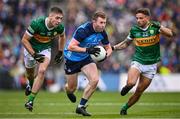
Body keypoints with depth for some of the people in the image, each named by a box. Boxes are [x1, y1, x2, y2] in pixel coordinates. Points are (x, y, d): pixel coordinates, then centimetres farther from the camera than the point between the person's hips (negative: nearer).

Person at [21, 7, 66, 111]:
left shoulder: (60, 27, -21)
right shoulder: (36, 24, -34)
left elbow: (62, 37, 6)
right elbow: (24, 40, -24)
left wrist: (60, 52, 5)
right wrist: (34, 54, -28)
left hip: (45, 49, 1)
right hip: (31, 48, -1)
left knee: (42, 71, -21)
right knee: (30, 72, 16)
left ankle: (31, 100, -19)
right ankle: (31, 84, 56)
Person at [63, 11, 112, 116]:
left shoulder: (102, 33, -10)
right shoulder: (83, 30, -31)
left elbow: (109, 48, 4)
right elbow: (70, 47, -35)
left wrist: (105, 55, -20)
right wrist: (87, 50, -43)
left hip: (86, 58, 5)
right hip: (72, 58, -5)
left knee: (95, 80, -17)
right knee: (72, 88, 5)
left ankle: (81, 106, -3)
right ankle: (68, 90, 48)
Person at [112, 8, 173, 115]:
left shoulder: (154, 27, -7)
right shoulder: (134, 30, -1)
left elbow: (170, 34, -21)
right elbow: (126, 43, 15)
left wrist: (160, 27, -38)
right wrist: (113, 48, 1)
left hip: (151, 65, 0)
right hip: (137, 61, 0)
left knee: (139, 92, 2)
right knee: (131, 83, -28)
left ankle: (125, 108, 23)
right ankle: (127, 87, 7)